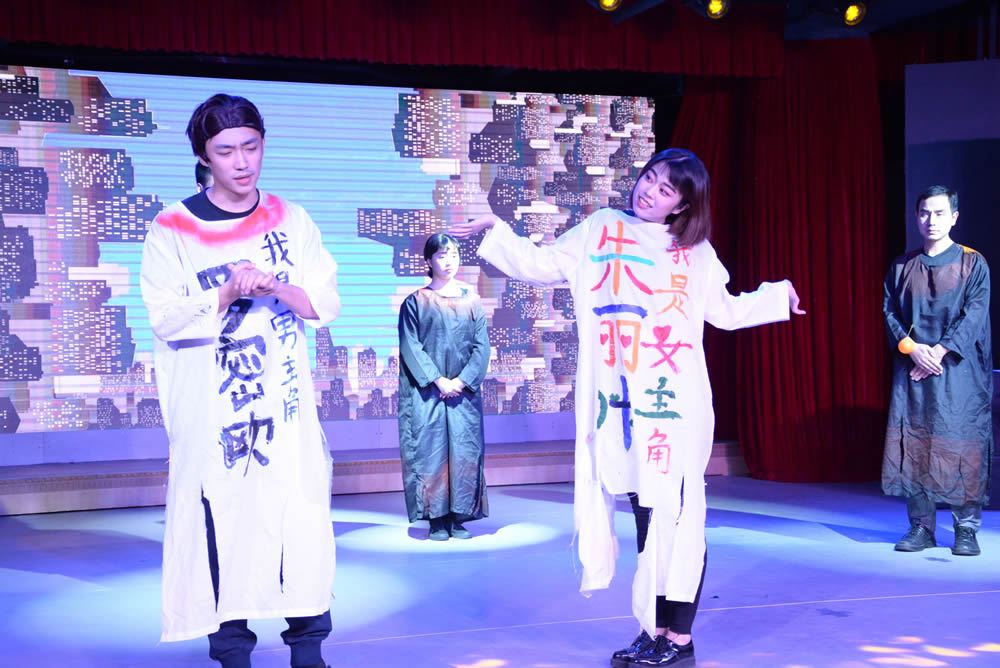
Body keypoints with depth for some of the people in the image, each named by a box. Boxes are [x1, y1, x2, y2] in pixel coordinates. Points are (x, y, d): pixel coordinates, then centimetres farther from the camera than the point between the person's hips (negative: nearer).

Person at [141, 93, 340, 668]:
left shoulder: (292, 221, 8)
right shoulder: (173, 230, 0)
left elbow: (326, 303, 4)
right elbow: (166, 319, -6)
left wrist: (275, 288, -14)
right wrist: (226, 296, -21)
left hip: (286, 403, 2)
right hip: (210, 409, -2)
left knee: (302, 514, -2)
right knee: (222, 517, -2)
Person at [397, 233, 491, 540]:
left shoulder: (471, 299, 9)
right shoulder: (416, 302, 2)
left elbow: (481, 345, 4)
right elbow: (411, 347, -4)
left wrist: (461, 381, -8)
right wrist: (438, 380, -13)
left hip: (464, 389, 2)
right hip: (427, 391, -2)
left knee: (464, 451, 0)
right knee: (431, 451, -4)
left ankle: (459, 518, 7)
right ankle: (437, 520, 2)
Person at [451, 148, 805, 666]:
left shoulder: (697, 252, 13)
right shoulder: (598, 230, 12)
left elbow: (724, 311, 24)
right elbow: (542, 266, 11)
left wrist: (776, 296, 22)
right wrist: (495, 232, 4)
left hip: (675, 404, -1)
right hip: (617, 402, 1)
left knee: (672, 514, -5)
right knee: (644, 513, 5)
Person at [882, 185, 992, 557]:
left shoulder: (973, 264, 3)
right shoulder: (902, 267, 12)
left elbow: (974, 315, -5)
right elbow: (890, 312, 7)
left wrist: (939, 351, -15)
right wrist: (913, 348, -10)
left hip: (958, 370, -3)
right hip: (912, 371, 3)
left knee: (960, 446, -5)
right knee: (913, 445, 0)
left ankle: (966, 530, 3)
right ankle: (921, 528, 7)